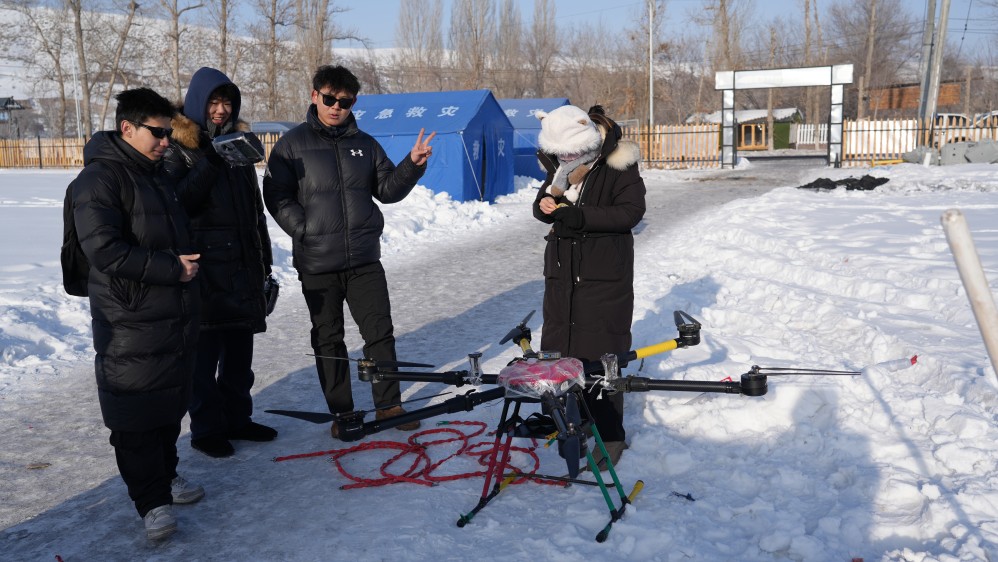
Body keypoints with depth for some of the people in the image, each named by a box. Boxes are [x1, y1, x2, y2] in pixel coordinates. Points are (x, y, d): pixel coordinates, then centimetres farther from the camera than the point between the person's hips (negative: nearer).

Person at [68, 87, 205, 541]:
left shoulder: (156, 174, 15)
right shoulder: (100, 178, -13)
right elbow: (104, 248, -23)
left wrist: (186, 263, 15)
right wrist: (171, 268, -20)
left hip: (175, 317, 9)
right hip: (131, 322, -9)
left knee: (170, 402, 18)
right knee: (135, 416, -1)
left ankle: (166, 475, 33)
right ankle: (152, 502, 7)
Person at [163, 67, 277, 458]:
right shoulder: (179, 147, -3)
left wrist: (265, 261, 17)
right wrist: (209, 164, -23)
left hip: (243, 264, 6)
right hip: (205, 265, -6)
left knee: (240, 347, 13)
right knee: (205, 350, -1)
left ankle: (237, 418, 25)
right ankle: (205, 429, 10)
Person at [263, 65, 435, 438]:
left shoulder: (365, 144, 10)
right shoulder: (293, 144, 0)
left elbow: (387, 190, 9)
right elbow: (277, 197, -2)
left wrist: (413, 164, -7)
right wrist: (306, 231, -12)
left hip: (365, 260, 2)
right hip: (317, 264, -2)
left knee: (380, 331, 4)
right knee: (328, 339, 8)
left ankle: (388, 404, 18)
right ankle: (341, 412, 21)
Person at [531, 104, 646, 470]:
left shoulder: (618, 166, -11)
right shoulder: (560, 165, 6)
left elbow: (631, 211, -17)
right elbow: (544, 201, 14)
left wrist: (581, 216, -26)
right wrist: (545, 206, -11)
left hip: (605, 275, -6)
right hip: (562, 271, 6)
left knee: (601, 355, -5)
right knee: (557, 345, 11)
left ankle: (610, 436, 7)